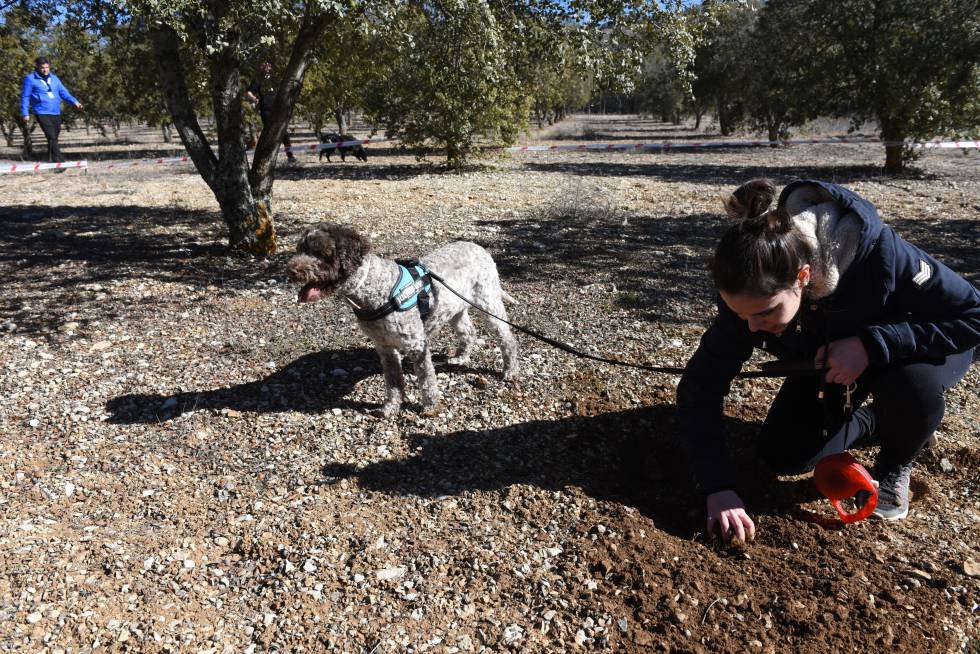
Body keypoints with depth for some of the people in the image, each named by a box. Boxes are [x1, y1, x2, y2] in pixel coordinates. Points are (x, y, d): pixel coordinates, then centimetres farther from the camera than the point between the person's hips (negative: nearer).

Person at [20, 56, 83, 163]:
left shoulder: (54, 78, 13)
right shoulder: (30, 79, -1)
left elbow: (64, 92, 10)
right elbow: (25, 97, 1)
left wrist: (75, 102, -8)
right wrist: (25, 113, -3)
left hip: (56, 113, 5)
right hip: (42, 113, -5)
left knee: (54, 137, 12)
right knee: (52, 137, -17)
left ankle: (51, 161, 25)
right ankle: (59, 162, -22)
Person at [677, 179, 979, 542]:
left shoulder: (878, 252, -40)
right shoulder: (751, 296, -30)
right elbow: (699, 389, -28)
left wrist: (871, 344, -42)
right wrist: (719, 487, -36)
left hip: (908, 348, -2)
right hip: (826, 359, 2)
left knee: (913, 386, -36)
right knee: (782, 457, -12)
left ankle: (895, 466, -1)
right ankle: (872, 423, 17)